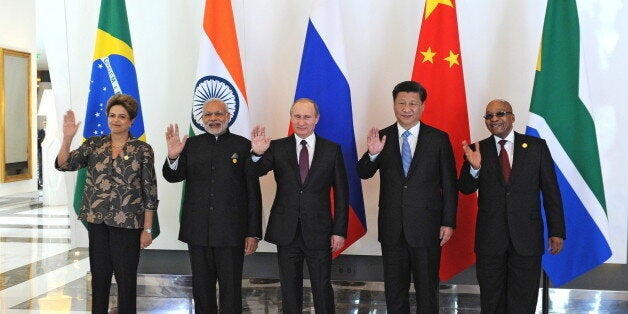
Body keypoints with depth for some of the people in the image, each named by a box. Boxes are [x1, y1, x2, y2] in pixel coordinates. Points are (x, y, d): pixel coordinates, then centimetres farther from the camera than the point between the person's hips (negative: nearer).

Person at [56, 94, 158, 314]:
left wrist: (147, 229, -4)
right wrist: (67, 138, -22)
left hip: (127, 223, -3)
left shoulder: (142, 150, -4)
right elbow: (64, 164, -5)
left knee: (126, 277, 5)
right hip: (97, 221, 3)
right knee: (99, 275, 11)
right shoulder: (93, 144, 5)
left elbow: (150, 192, -3)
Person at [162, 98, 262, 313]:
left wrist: (253, 233, -4)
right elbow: (173, 177, 3)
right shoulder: (191, 145, 8)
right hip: (198, 232, 3)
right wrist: (173, 157, -20)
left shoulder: (243, 146, 0)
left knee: (231, 290, 4)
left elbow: (253, 192, -1)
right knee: (201, 289, 14)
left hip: (231, 232, -2)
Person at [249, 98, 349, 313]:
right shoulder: (277, 148, 1)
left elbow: (341, 193, 1)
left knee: (322, 288, 8)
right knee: (290, 288, 12)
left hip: (319, 232, -1)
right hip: (286, 232, 1)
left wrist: (340, 231, -3)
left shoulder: (332, 150, 0)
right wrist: (257, 153, -32)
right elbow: (254, 173, -12)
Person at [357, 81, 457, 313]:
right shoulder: (382, 137, 1)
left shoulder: (439, 139, -3)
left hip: (426, 228, -2)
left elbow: (449, 184, -1)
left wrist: (448, 222, -4)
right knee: (394, 290, 14)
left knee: (427, 290, 11)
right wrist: (372, 154, -23)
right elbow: (363, 174, -3)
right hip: (392, 228, 2)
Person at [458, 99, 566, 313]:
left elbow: (551, 191, 2)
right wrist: (474, 167, -22)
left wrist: (556, 231, -1)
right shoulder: (478, 150, 3)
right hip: (489, 239, 1)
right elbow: (466, 189, -2)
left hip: (527, 238, -1)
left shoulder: (536, 146, 1)